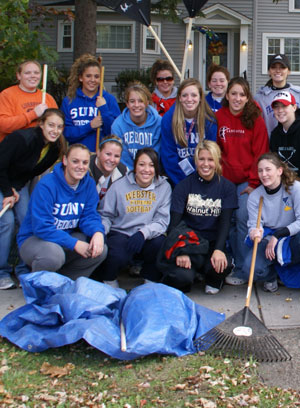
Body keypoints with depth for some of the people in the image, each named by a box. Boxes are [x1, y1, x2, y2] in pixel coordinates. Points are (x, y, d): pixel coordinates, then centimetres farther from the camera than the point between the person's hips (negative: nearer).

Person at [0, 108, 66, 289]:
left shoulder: (56, 148, -9)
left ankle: (24, 270, 4)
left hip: (19, 184, 6)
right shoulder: (22, 139, -30)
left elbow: (36, 171, 3)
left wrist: (16, 190, -7)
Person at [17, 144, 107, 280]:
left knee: (100, 249, -16)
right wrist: (74, 243, -30)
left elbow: (89, 215, -1)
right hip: (34, 239, -6)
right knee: (54, 253, -38)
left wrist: (98, 232, -26)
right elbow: (41, 227, -25)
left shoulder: (89, 184, -2)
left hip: (66, 237, 6)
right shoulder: (46, 185, -22)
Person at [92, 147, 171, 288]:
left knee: (161, 243, -32)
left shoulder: (164, 187, 1)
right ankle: (109, 279, 5)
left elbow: (162, 221, -6)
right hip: (120, 234, -1)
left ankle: (150, 281, -4)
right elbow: (106, 215, 5)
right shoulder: (119, 186, 0)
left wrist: (143, 233, -25)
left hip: (147, 239, 1)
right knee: (118, 256, -33)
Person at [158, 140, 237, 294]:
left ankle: (214, 281, 5)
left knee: (224, 264, -32)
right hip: (188, 241, -1)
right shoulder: (184, 186, 1)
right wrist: (181, 252, -22)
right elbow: (174, 222, -6)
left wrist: (218, 250, -25)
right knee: (181, 276, -30)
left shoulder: (227, 187, 4)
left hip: (213, 242, 1)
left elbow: (225, 222, -6)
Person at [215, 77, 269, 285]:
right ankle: (237, 261, 17)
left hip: (248, 180, -3)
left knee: (243, 218, -11)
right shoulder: (218, 117, 3)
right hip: (225, 179, 3)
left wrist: (254, 182, -8)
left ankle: (242, 268, -2)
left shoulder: (256, 119, -4)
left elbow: (261, 153, -4)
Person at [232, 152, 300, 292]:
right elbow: (254, 225, -4)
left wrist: (277, 235, -21)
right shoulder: (254, 196, -1)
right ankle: (271, 275, 11)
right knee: (251, 267, -26)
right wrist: (255, 232, -30)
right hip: (268, 238, 2)